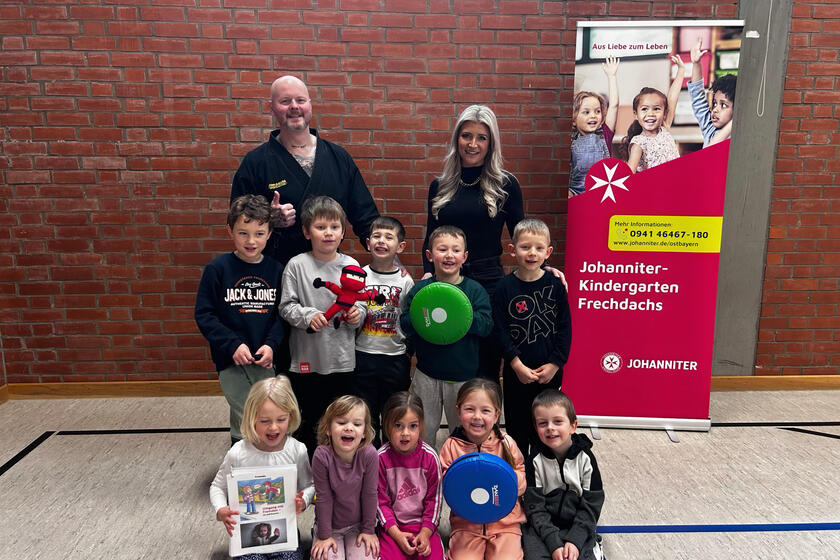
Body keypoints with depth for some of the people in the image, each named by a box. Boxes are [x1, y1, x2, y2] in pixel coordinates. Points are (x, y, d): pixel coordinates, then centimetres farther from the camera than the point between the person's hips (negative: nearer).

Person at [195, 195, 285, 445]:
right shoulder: (218, 268, -6)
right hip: (232, 361, -2)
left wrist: (271, 344, -11)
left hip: (266, 360, 3)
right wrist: (233, 344, -14)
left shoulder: (276, 269, 1)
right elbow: (203, 314, -6)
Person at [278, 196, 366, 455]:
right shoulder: (297, 265, -5)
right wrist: (308, 316, -20)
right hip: (307, 358, -2)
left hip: (342, 359, 2)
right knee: (310, 419, 12)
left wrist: (357, 314, -12)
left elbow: (361, 304, 9)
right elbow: (286, 306, -4)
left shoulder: (351, 266, 2)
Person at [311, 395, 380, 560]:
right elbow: (323, 497, -15)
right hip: (330, 525, 0)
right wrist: (324, 535, -8)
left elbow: (369, 494, -12)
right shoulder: (322, 456, -24)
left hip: (358, 525, 1)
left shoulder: (369, 454, -22)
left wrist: (369, 530, -4)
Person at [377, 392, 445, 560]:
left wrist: (426, 532, -8)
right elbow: (381, 500, -6)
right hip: (393, 526, -1)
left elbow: (434, 498, -1)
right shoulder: (381, 458, -11)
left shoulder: (430, 456, -8)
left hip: (424, 525, 1)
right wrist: (397, 534, -11)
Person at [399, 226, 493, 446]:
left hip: (463, 374, 0)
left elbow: (486, 325, -12)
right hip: (427, 374, 1)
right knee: (423, 430, 14)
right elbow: (405, 323, -7)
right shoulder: (420, 289, -1)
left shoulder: (475, 290, -3)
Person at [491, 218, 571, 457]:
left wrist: (555, 363, -8)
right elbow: (500, 330, -8)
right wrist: (517, 364, -14)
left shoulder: (555, 285, -4)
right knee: (517, 424, 11)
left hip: (550, 371, 1)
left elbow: (565, 327, -2)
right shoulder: (505, 287, -8)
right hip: (517, 372, -1)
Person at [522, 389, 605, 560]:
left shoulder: (585, 458, -6)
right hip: (542, 527, -1)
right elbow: (535, 507, -9)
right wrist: (554, 543, -19)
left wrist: (575, 540, -15)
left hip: (578, 525, 1)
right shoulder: (535, 460, -8)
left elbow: (591, 504, -5)